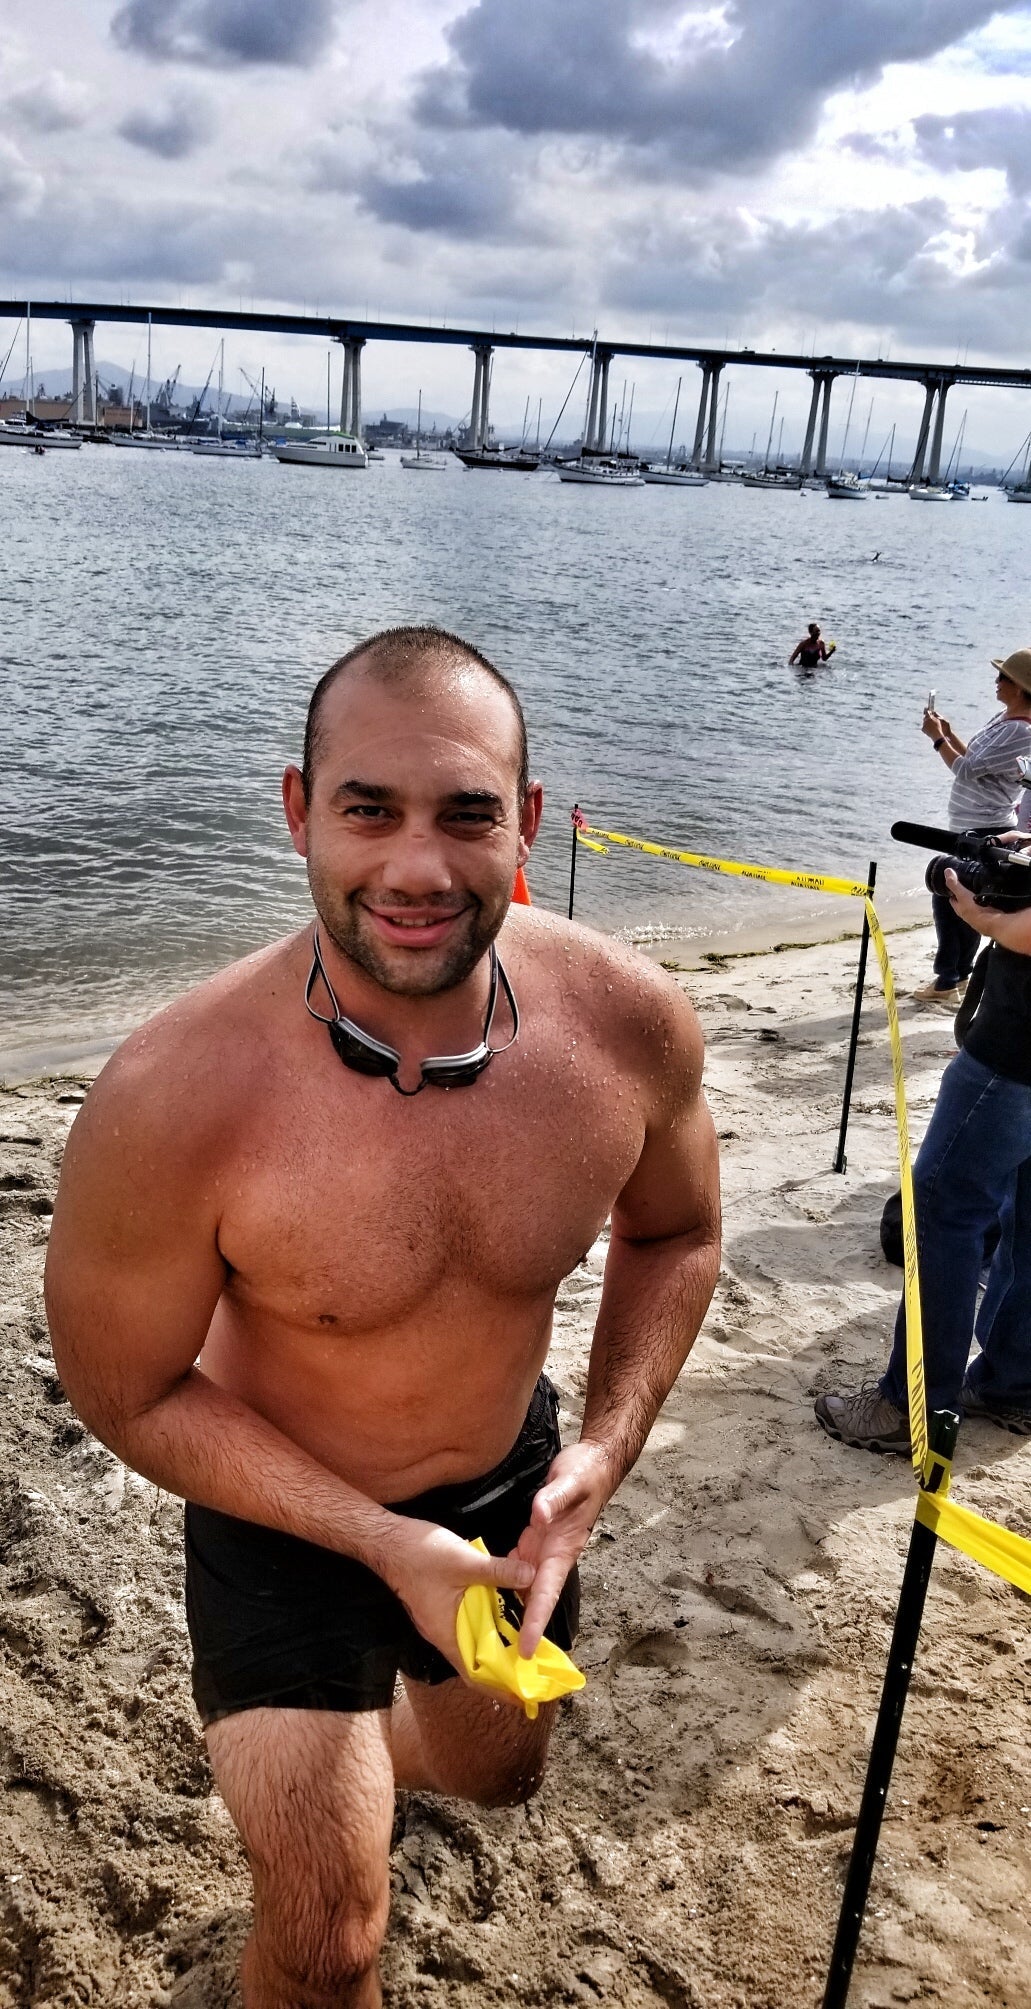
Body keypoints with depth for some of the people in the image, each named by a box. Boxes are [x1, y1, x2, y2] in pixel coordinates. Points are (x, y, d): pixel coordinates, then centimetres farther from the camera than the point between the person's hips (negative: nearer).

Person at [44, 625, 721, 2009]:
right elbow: (130, 1395, -18)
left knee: (498, 1774, 31)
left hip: (513, 1478, 5)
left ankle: (371, 1743, 66)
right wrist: (385, 1543, -23)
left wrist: (606, 1452, -15)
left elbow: (674, 1237, -3)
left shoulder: (633, 1024, -23)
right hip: (284, 1516, -4)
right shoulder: (173, 1102, -34)